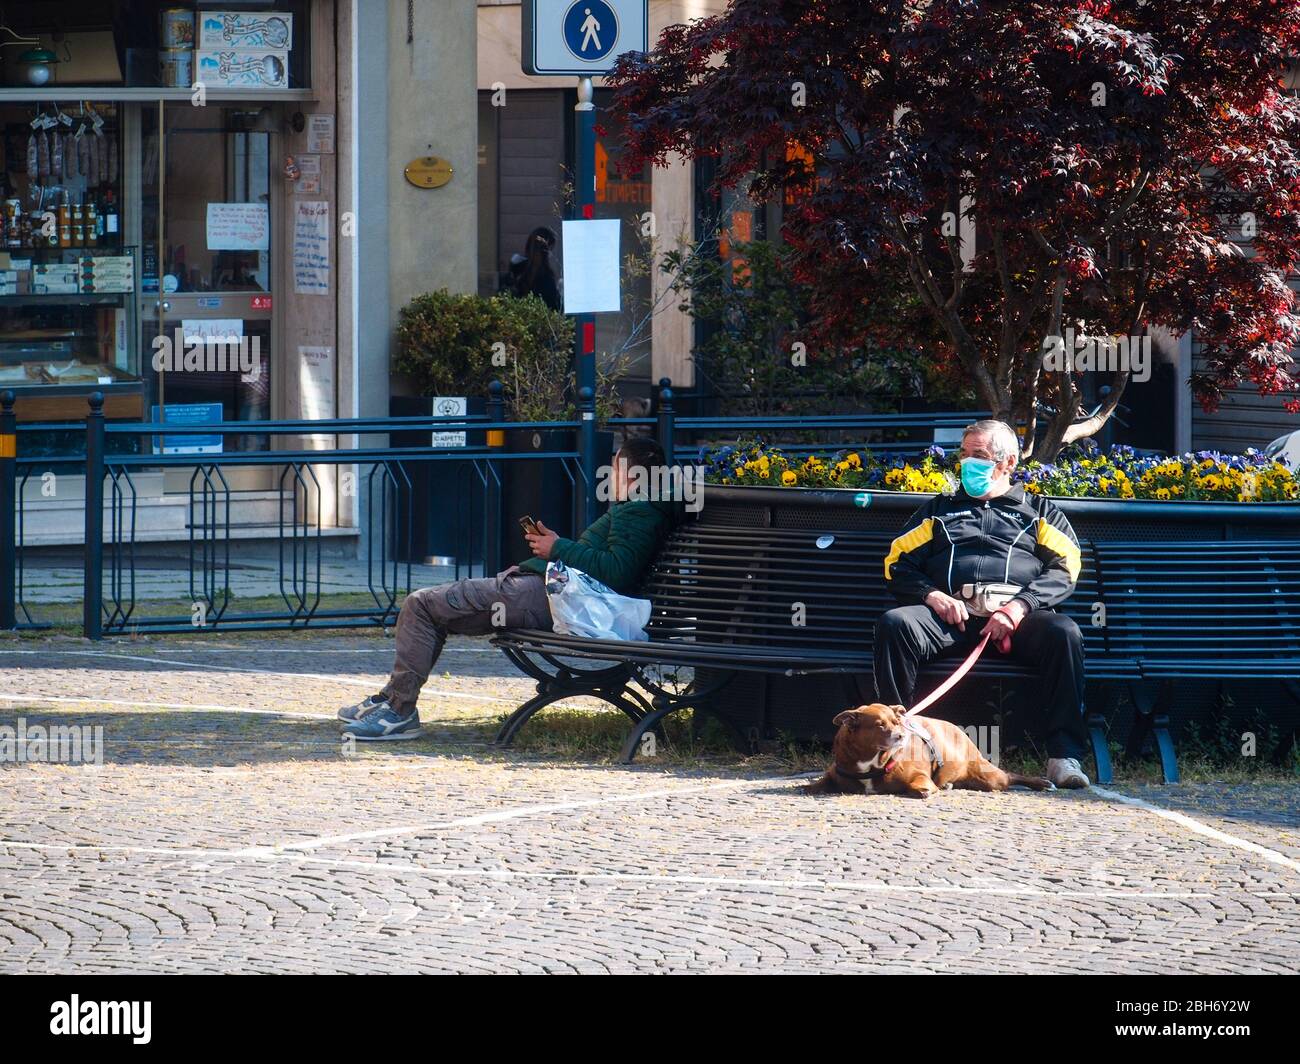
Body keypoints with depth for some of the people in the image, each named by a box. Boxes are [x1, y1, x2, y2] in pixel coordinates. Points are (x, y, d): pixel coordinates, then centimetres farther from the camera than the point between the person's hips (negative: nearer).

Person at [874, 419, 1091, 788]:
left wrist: (1020, 606, -11)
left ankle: (1064, 755, -32)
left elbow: (1064, 568, 8)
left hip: (1017, 615, -1)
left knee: (1064, 633, -34)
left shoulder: (1038, 512, 24)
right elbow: (898, 564, 20)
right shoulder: (940, 510, 30)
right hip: (951, 613, 1)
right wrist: (931, 595, -4)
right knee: (894, 624, -30)